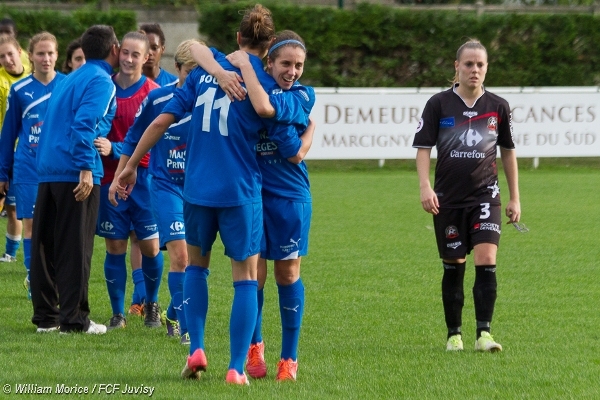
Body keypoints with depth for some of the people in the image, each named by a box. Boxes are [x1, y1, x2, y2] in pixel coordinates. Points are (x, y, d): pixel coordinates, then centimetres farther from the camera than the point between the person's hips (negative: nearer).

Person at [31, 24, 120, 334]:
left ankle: (45, 316, 15)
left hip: (47, 170, 8)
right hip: (76, 173, -8)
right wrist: (86, 168, -22)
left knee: (45, 246, 10)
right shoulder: (101, 81, -7)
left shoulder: (68, 80, 20)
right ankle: (73, 318, -2)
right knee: (75, 248, -3)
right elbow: (84, 124, -19)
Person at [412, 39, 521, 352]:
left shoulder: (498, 107, 4)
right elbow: (423, 147, 0)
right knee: (453, 266, 7)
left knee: (486, 261, -14)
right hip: (447, 199, 0)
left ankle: (483, 333, -13)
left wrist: (515, 198, 13)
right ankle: (454, 334, 18)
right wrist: (425, 187, -15)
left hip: (485, 195, 0)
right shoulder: (439, 104, -1)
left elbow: (508, 151, 13)